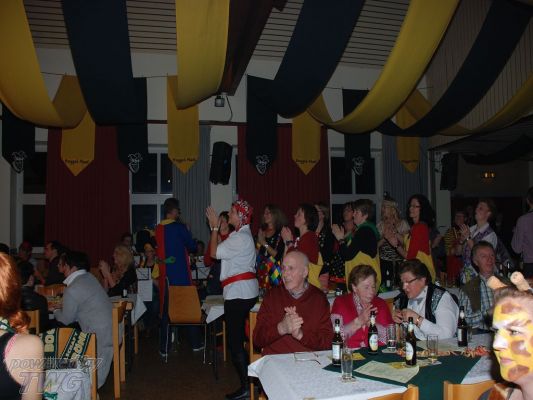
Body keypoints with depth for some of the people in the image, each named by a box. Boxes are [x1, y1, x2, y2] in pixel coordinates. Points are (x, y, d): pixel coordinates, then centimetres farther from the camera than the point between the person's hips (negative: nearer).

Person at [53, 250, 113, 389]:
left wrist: (55, 311, 14)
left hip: (100, 335, -9)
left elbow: (66, 319, -5)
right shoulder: (89, 277, 5)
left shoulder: (72, 290, -20)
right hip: (112, 327, 9)